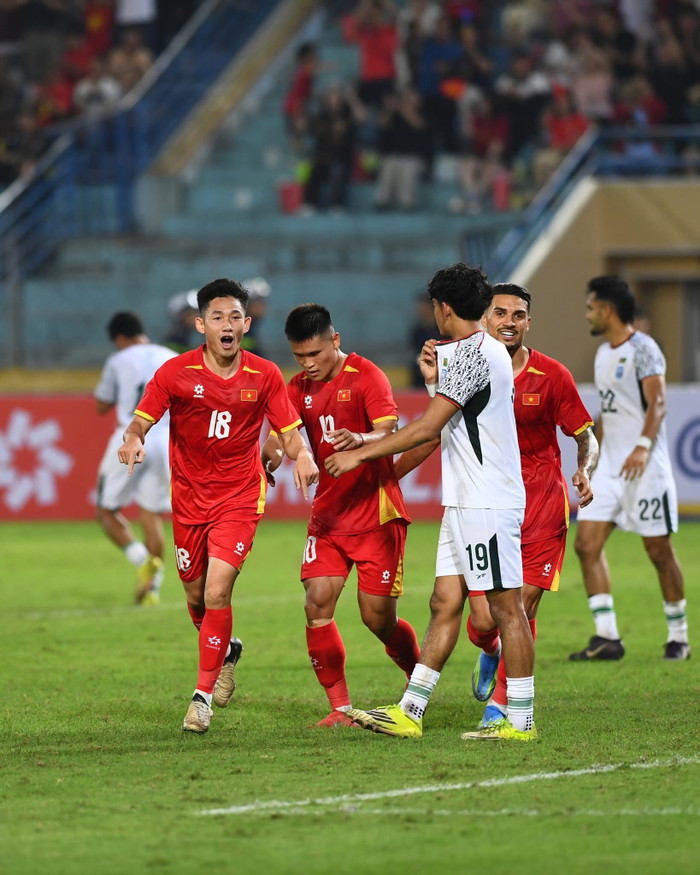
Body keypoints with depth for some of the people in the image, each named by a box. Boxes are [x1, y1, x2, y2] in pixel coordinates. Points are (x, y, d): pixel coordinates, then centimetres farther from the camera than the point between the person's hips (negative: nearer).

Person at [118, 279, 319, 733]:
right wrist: (134, 442, -31)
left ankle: (204, 694, -6)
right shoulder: (175, 372, -8)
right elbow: (140, 422, -7)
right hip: (189, 497, 2)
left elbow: (290, 433, -1)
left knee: (217, 592, -18)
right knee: (196, 598, 13)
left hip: (240, 497, -2)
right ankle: (226, 651, 46)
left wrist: (302, 455, -24)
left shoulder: (265, 375, -6)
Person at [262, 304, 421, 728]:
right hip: (327, 515, 5)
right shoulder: (300, 387, 8)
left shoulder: (367, 376, -9)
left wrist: (360, 441, -42)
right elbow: (280, 434, -1)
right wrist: (271, 453, -26)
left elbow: (387, 434, -20)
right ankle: (341, 708, -2)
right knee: (318, 605, -10)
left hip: (375, 514, -5)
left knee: (378, 618, -3)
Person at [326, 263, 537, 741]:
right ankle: (410, 712, 7)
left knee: (506, 606, -5)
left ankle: (520, 720, -2)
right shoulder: (485, 350, 18)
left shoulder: (471, 352, -14)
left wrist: (361, 453, -11)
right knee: (445, 603, 8)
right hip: (465, 502, 10)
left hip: (488, 503, -10)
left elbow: (427, 427, -17)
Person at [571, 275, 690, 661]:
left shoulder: (642, 348, -10)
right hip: (609, 466, 8)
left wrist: (643, 446, -33)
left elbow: (657, 402, -20)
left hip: (645, 466, -8)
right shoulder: (603, 354, 15)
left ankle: (679, 637, 11)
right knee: (586, 543, -4)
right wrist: (593, 459, 24)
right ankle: (607, 637, -4)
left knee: (659, 550, -2)